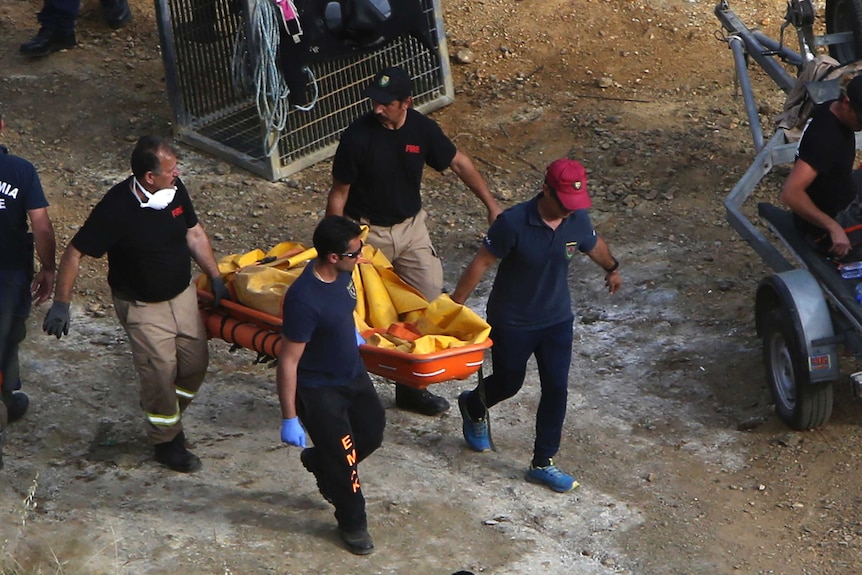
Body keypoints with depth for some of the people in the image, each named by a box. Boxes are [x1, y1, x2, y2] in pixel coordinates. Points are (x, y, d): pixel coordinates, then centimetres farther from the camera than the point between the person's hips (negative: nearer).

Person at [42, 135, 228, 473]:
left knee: (195, 362, 9)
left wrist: (215, 277, 9)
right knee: (160, 372, -4)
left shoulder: (175, 191, -9)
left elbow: (193, 233, 8)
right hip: (142, 307, -6)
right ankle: (167, 442, 19)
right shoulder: (117, 208, -28)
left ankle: (170, 415, 37)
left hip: (182, 294, 6)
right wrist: (61, 304, -21)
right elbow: (74, 254, -20)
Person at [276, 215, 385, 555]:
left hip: (353, 374, 8)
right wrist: (289, 418, -23)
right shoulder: (304, 299, -36)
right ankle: (352, 524, 30)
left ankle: (318, 462, 48)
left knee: (372, 431, 21)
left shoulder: (342, 274, -11)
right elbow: (288, 361, -28)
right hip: (319, 390, -8)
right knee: (342, 457, 6)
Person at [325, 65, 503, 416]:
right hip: (367, 232, -4)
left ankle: (412, 387, 15)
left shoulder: (422, 130, -9)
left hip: (410, 227, 4)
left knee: (428, 302, 2)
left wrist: (491, 205, 1)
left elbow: (459, 164, 5)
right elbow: (338, 193, -12)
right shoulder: (357, 136, -20)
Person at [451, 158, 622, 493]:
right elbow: (481, 263, -17)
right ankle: (474, 408, 50)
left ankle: (543, 464, 15)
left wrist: (612, 269, 32)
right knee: (509, 383, 15)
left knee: (556, 390, 2)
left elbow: (595, 245, 12)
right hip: (511, 324, -4)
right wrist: (455, 305, -11)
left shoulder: (578, 220, -12)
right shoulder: (513, 223, -27)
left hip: (557, 320, 4)